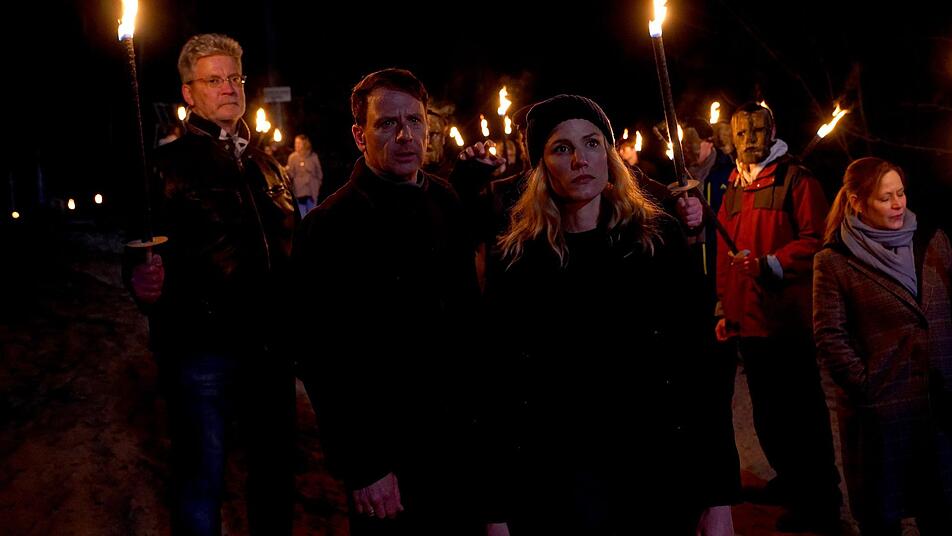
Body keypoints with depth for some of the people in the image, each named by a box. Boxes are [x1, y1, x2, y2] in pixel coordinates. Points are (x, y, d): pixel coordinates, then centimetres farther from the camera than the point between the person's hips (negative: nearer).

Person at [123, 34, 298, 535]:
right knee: (201, 482, 2)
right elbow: (143, 254, -9)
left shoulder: (265, 165, 14)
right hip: (200, 348, -5)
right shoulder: (167, 164, -3)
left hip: (270, 346, 5)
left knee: (276, 471, 14)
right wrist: (143, 281, -32)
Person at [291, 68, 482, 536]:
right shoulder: (329, 228, -15)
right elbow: (323, 361, -16)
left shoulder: (445, 200, 5)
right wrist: (362, 469, -17)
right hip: (389, 454, -6)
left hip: (462, 436, 6)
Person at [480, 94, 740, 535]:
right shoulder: (518, 258, 2)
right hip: (551, 487, 0)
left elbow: (701, 366, -2)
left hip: (658, 480, 0)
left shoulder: (658, 239, 1)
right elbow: (500, 387, 1)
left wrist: (718, 494, -8)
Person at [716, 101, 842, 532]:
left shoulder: (796, 181, -4)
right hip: (749, 323, 7)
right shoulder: (732, 192, 16)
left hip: (790, 321, -7)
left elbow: (815, 241, -14)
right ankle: (791, 480, 34)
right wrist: (725, 311, 18)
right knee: (768, 416, 16)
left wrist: (768, 265, -21)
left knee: (803, 415, -3)